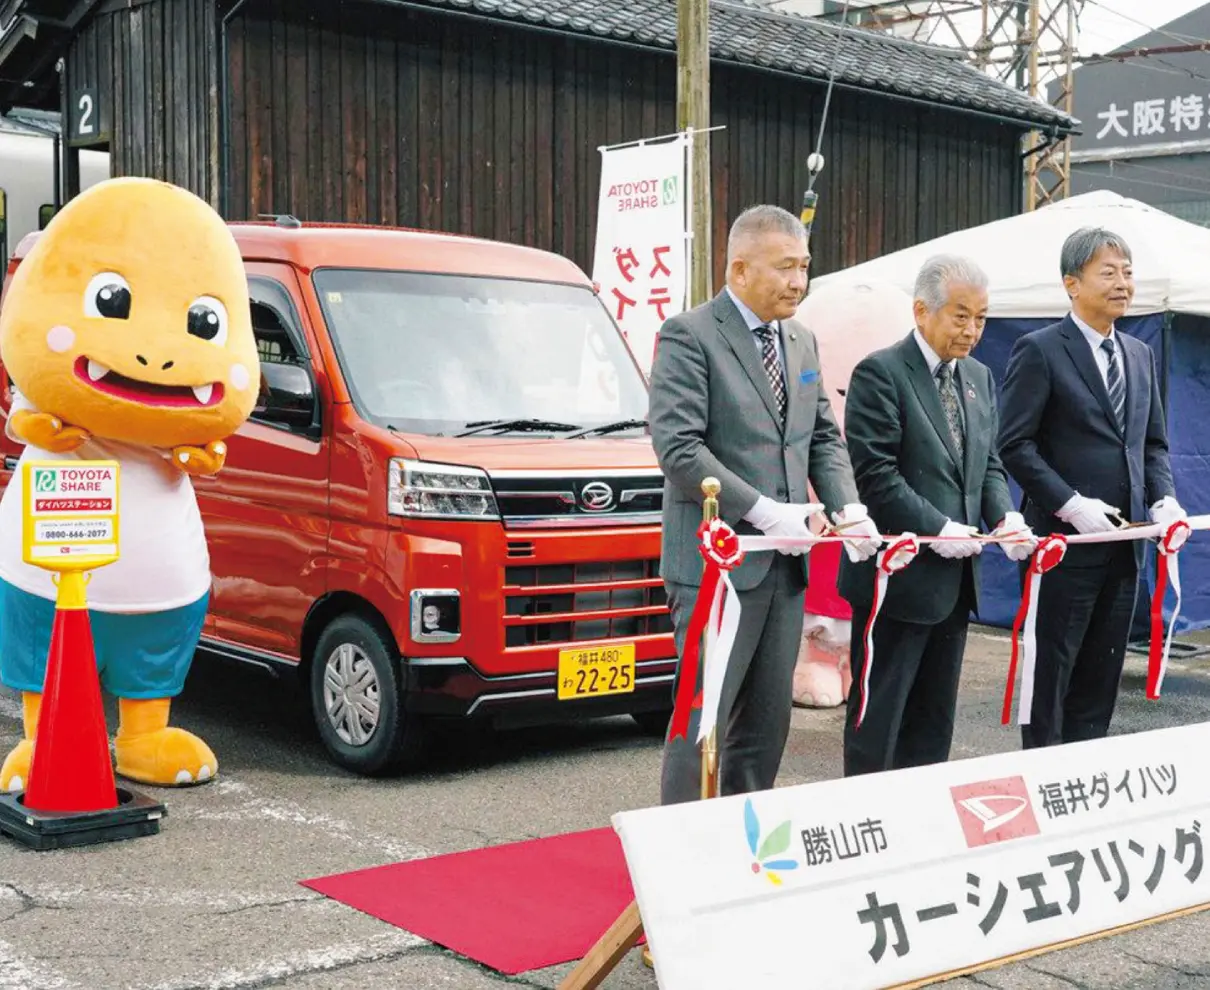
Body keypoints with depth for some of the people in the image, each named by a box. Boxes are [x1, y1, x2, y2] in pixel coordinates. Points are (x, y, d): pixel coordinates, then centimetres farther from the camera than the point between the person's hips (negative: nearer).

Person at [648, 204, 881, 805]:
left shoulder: (801, 341, 15)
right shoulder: (689, 337, -9)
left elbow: (824, 437, 17)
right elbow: (678, 446, -17)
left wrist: (848, 508, -1)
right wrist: (764, 511, -21)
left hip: (785, 565, 8)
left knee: (768, 721, 12)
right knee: (704, 720, -5)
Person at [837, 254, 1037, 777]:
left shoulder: (979, 378, 13)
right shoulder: (880, 373, -11)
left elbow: (989, 464, 16)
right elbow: (874, 474, -16)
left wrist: (1004, 515, -3)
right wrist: (938, 529, -20)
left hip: (955, 576, 8)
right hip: (899, 574, -8)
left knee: (934, 716, 14)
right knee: (877, 714, 1)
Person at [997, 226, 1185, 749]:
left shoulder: (1140, 355, 14)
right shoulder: (1039, 351, -7)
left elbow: (1153, 444, 18)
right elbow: (1015, 445, -12)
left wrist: (1163, 499, 0)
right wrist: (1070, 505, -19)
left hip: (1123, 543, 6)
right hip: (1065, 541, -6)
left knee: (1101, 676, 11)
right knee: (1051, 671, 2)